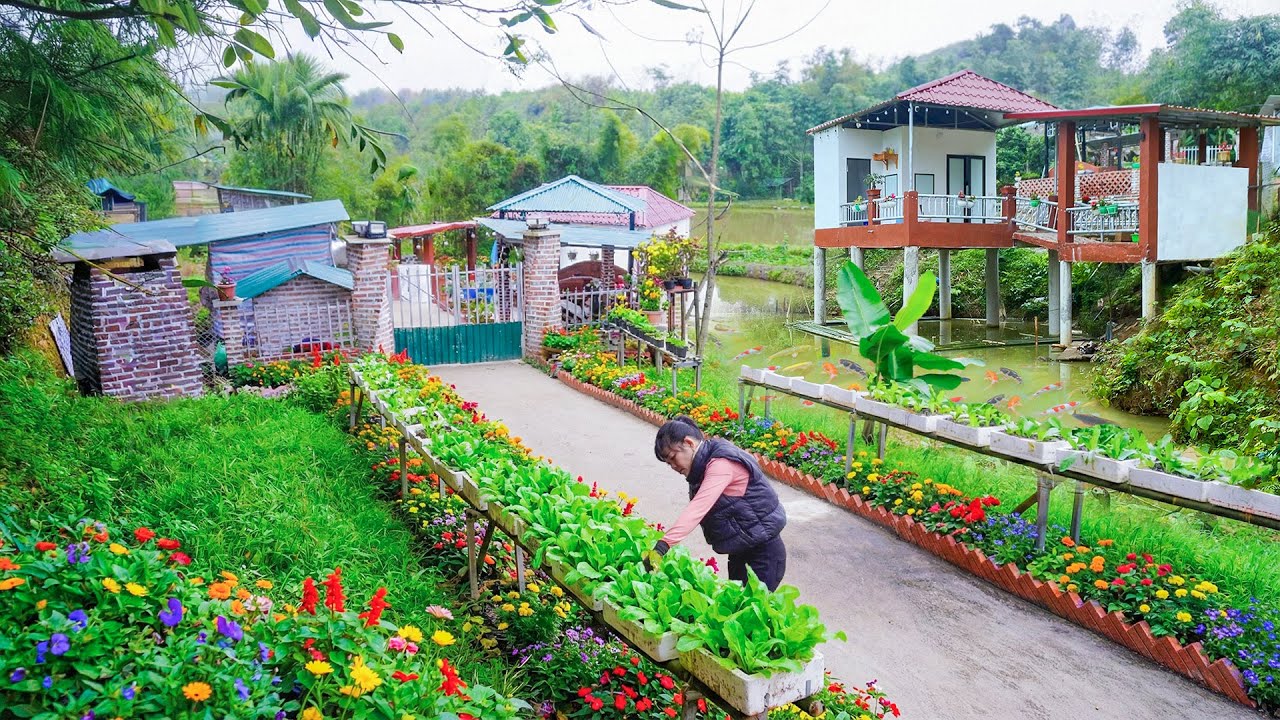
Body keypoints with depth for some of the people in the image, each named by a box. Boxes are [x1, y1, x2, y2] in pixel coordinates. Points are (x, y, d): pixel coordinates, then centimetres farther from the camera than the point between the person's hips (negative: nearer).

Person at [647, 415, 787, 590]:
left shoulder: (722, 464, -24)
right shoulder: (705, 464, 6)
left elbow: (698, 508, -36)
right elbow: (700, 509, 3)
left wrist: (664, 544, -44)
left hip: (764, 551, -9)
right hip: (740, 550, 9)